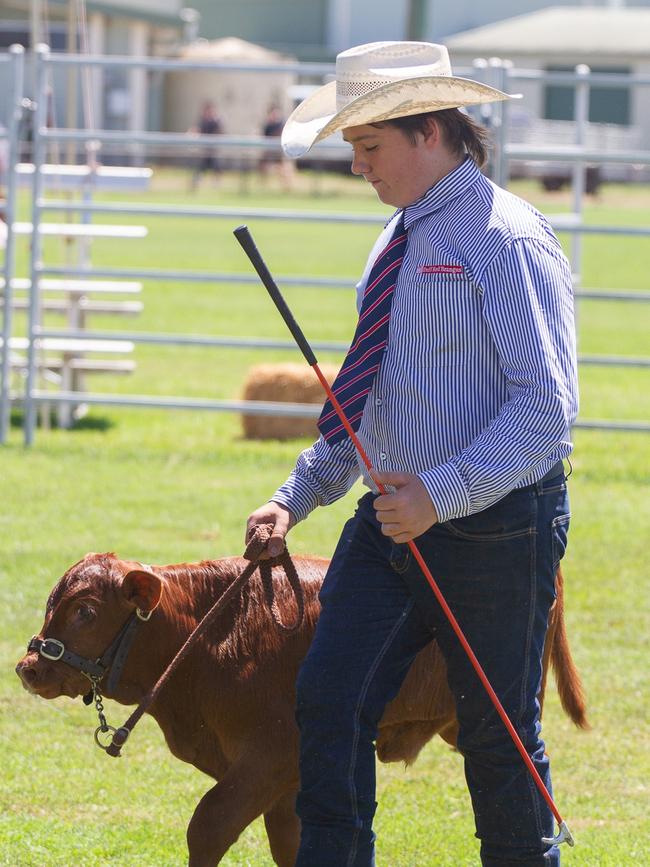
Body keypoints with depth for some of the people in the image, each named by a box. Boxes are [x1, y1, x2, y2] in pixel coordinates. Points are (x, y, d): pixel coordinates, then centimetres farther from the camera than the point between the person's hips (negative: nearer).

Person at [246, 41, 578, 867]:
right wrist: (298, 496, 14)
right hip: (393, 519, 8)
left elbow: (546, 404, -20)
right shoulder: (399, 241, 14)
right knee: (330, 704, -4)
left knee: (498, 737, 3)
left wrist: (443, 493, -26)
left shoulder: (507, 240, -14)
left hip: (494, 528, -8)